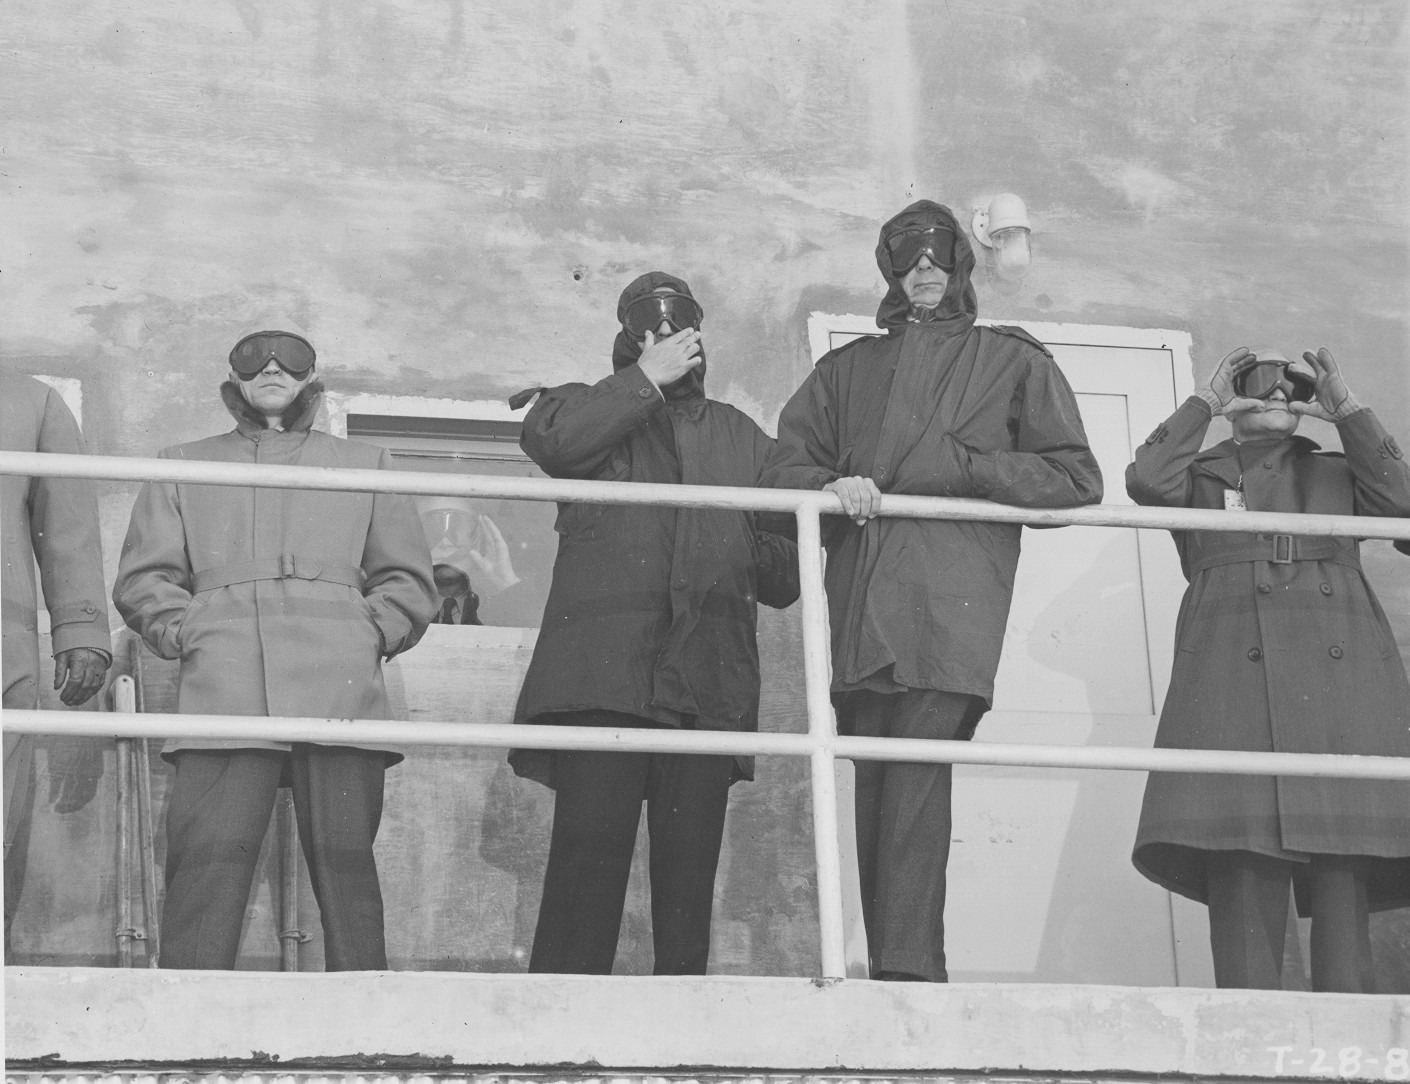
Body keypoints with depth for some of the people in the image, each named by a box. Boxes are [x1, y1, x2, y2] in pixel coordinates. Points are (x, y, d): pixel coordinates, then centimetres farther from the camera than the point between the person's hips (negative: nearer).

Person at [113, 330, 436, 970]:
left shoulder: (362, 465, 27)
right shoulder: (185, 466, 27)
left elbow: (408, 579, 23)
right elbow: (143, 576, 20)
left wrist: (373, 634, 5)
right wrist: (184, 632, 2)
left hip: (339, 684, 1)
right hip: (223, 689, -1)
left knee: (344, 862, -9)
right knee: (207, 859, -16)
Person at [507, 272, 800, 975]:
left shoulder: (742, 437, 28)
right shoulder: (599, 408, 19)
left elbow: (783, 571, 26)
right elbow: (547, 436, -8)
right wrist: (649, 379, -3)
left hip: (709, 680, 4)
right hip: (605, 672, -4)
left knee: (690, 858, -1)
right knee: (591, 844, -14)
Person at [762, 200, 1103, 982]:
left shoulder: (1011, 362, 18)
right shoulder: (847, 370, 27)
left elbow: (1076, 479, 11)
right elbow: (785, 465, 20)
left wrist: (966, 467, 0)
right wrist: (834, 485, -3)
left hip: (952, 602, -3)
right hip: (861, 606, 3)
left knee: (917, 774, -19)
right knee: (878, 784, -5)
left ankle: (907, 967, -27)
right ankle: (894, 966, -6)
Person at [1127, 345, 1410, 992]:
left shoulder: (1336, 475, 29)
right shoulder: (1202, 478, 24)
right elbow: (1146, 481, 2)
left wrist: (1346, 411, 9)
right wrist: (1205, 402, 10)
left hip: (1341, 671, 2)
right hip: (1233, 672, -2)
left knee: (1343, 865, -9)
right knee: (1242, 863, -15)